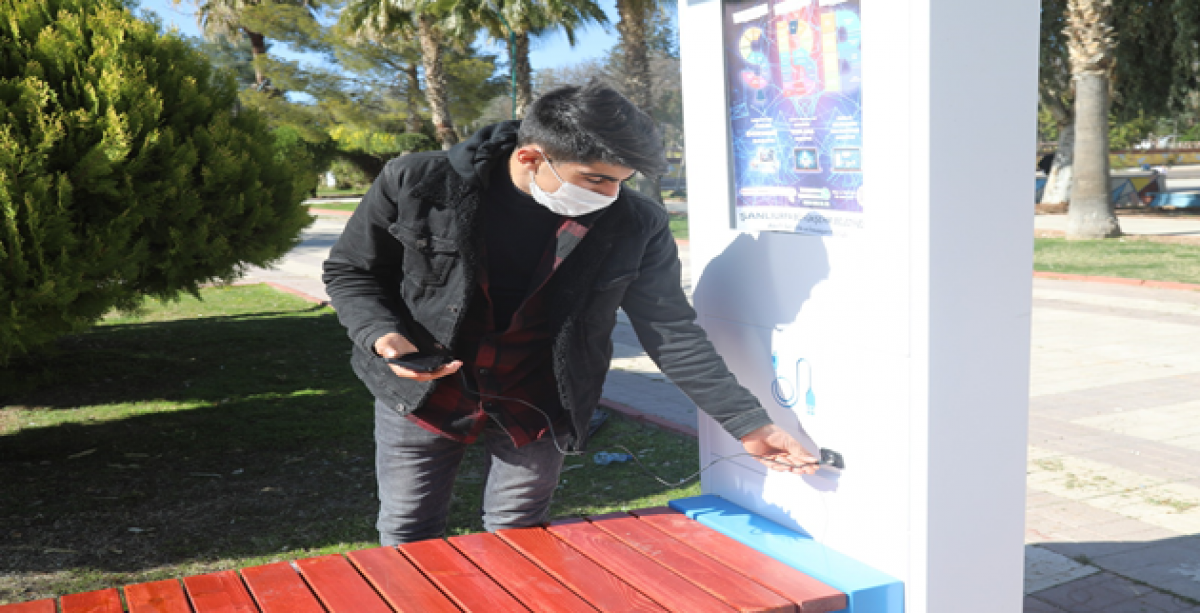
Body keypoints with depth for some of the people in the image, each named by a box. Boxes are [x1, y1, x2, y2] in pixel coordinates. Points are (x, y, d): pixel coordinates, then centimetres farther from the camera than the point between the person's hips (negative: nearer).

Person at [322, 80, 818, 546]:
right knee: (406, 541, 14)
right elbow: (349, 272, -4)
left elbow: (672, 332, -9)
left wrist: (748, 423, -13)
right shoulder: (415, 184, -18)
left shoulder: (636, 226, -14)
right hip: (420, 392, 0)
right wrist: (381, 335, -24)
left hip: (535, 406, 1)